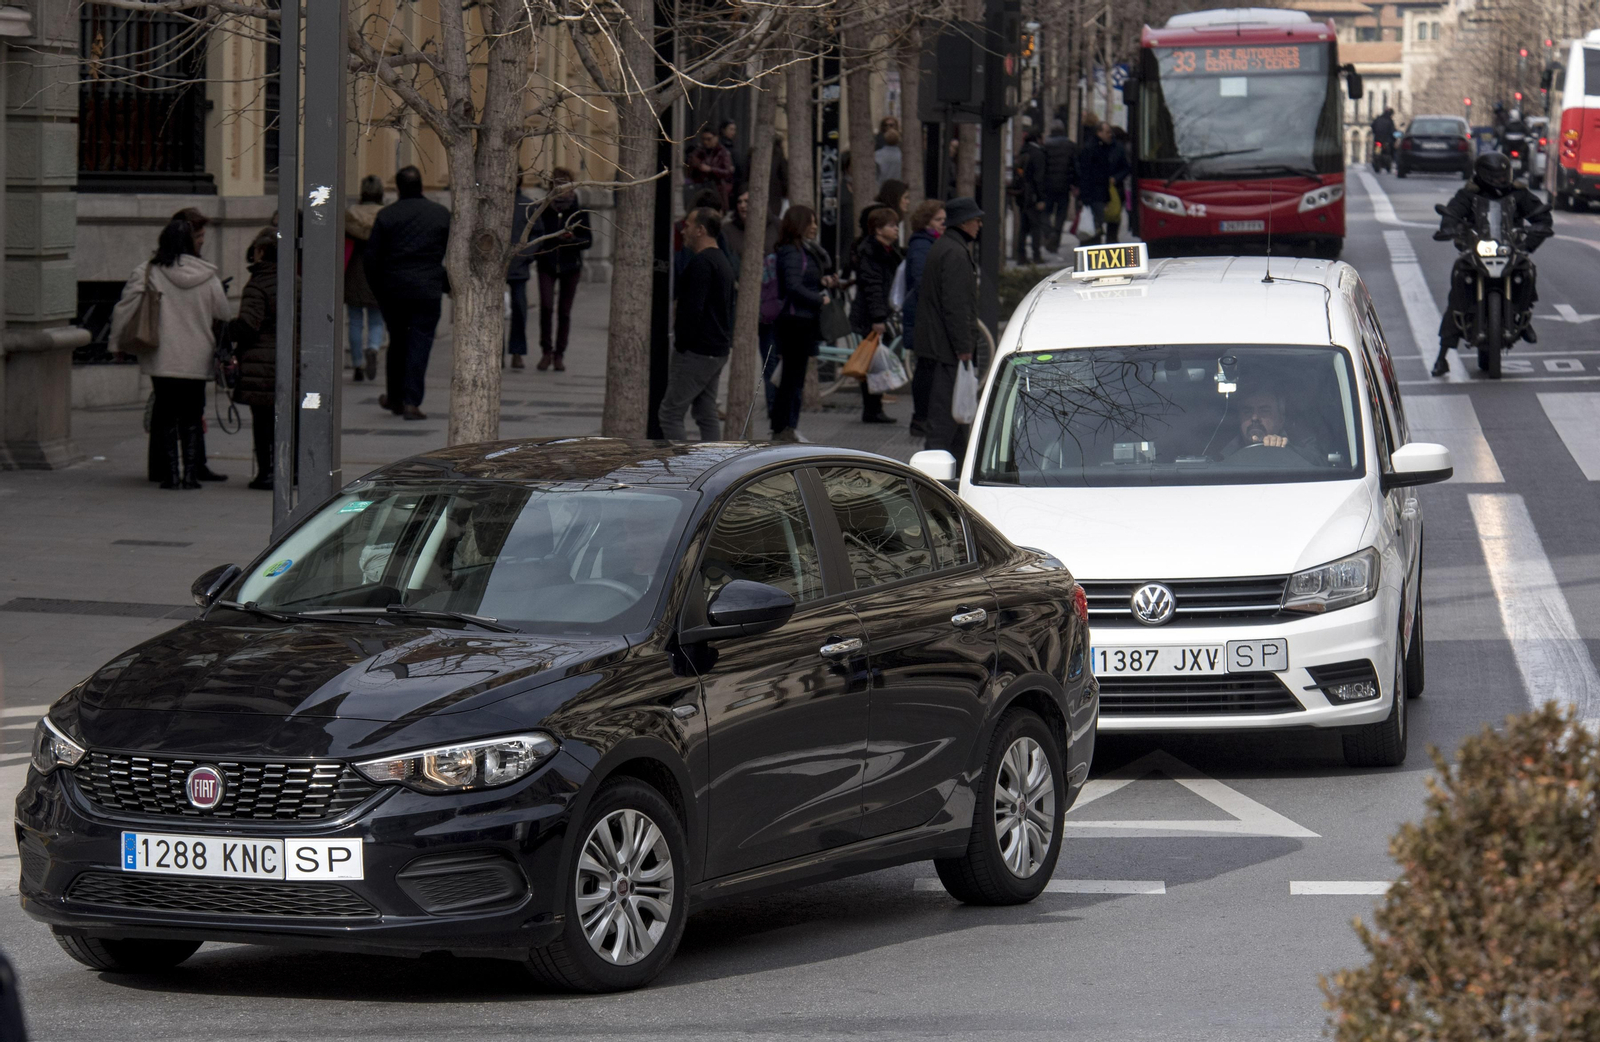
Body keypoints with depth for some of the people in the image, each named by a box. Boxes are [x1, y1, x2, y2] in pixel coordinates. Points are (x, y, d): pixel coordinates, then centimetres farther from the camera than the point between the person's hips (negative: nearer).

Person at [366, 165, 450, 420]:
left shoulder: (386, 215, 0)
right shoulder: (442, 215, 2)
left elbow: (372, 256, 0)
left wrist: (377, 289, 11)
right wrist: (446, 284, 15)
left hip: (393, 290, 1)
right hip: (428, 291, -1)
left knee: (397, 342, 16)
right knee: (420, 342, -2)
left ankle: (395, 397, 26)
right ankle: (411, 401, -10)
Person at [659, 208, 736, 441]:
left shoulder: (701, 263, -15)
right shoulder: (722, 260, 18)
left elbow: (692, 309, -22)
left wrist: (681, 344, -15)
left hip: (698, 352, -10)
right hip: (719, 350, 10)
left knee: (670, 413, -8)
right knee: (707, 415, 12)